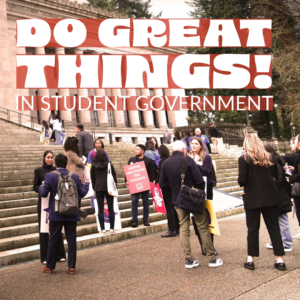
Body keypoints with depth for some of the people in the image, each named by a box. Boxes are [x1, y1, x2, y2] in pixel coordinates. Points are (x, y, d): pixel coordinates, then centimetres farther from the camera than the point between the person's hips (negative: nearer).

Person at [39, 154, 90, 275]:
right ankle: (72, 267, 10)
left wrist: (41, 187, 13)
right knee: (71, 239, 7)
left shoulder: (50, 176, -9)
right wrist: (86, 184, 21)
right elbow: (81, 193, 2)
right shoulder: (74, 177, -3)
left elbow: (44, 193, -10)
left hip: (56, 214, -1)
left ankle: (50, 267, 19)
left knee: (53, 239, 10)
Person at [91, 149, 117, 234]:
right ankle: (112, 228, 6)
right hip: (109, 188, 0)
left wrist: (94, 188, 13)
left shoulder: (94, 165, 1)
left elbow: (92, 178, 6)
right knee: (111, 209, 5)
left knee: (100, 210, 3)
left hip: (98, 189, 0)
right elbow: (114, 176, 3)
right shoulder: (109, 164, 0)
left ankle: (103, 229, 0)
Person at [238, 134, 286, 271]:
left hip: (253, 199, -4)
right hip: (270, 197, 4)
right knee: (274, 227, 9)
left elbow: (242, 180, -14)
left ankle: (251, 260, 10)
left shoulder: (244, 159, -10)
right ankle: (280, 260, 10)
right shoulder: (268, 156, 5)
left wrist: (241, 182, 7)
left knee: (253, 229, 6)